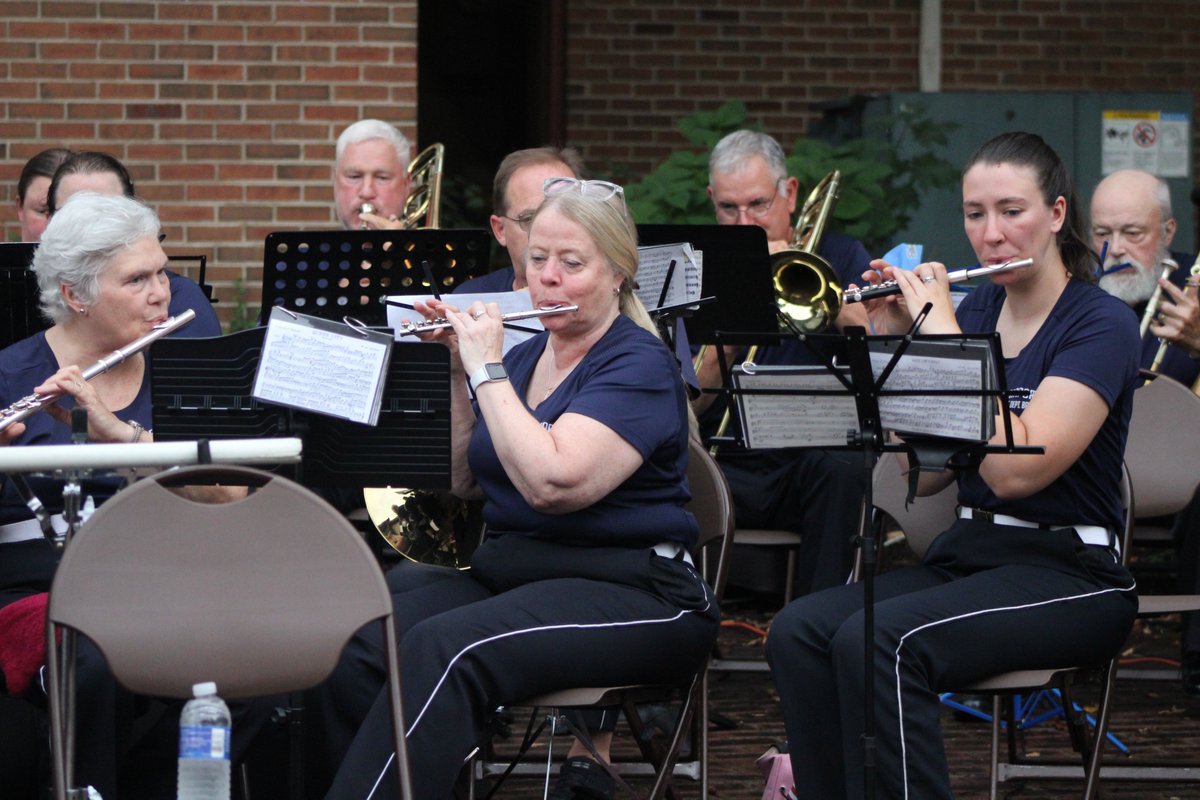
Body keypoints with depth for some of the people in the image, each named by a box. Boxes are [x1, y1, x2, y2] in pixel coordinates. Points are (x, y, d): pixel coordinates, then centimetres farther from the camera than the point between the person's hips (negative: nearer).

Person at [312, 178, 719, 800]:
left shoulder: (638, 366, -7)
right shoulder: (523, 357, 17)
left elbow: (551, 482, -22)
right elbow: (463, 481, 14)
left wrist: (487, 369, -14)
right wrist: (454, 371, 4)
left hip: (630, 594, -7)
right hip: (503, 573, 7)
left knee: (445, 648, -35)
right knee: (349, 642, -22)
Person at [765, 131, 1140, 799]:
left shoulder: (1102, 323, -8)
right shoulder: (975, 309, 12)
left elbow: (1014, 470, -21)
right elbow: (925, 475, 9)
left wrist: (943, 333, -16)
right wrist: (892, 349, -1)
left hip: (1070, 576, -6)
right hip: (967, 555, 7)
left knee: (876, 640, -32)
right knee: (798, 631, -20)